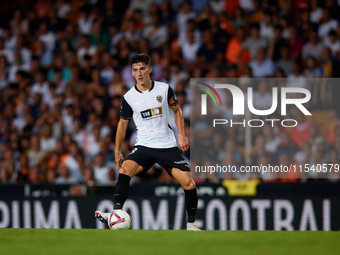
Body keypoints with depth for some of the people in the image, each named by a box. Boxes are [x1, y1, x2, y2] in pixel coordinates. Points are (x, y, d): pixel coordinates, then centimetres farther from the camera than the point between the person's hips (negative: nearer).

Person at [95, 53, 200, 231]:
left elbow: (177, 110, 13)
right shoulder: (129, 97, -2)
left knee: (189, 184, -10)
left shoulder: (164, 89, -2)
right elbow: (123, 123, 12)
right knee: (125, 170, -28)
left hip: (168, 146, 0)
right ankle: (117, 213, -32)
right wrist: (117, 151, 13)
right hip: (143, 146, 0)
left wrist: (181, 135, 2)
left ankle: (191, 224, 8)